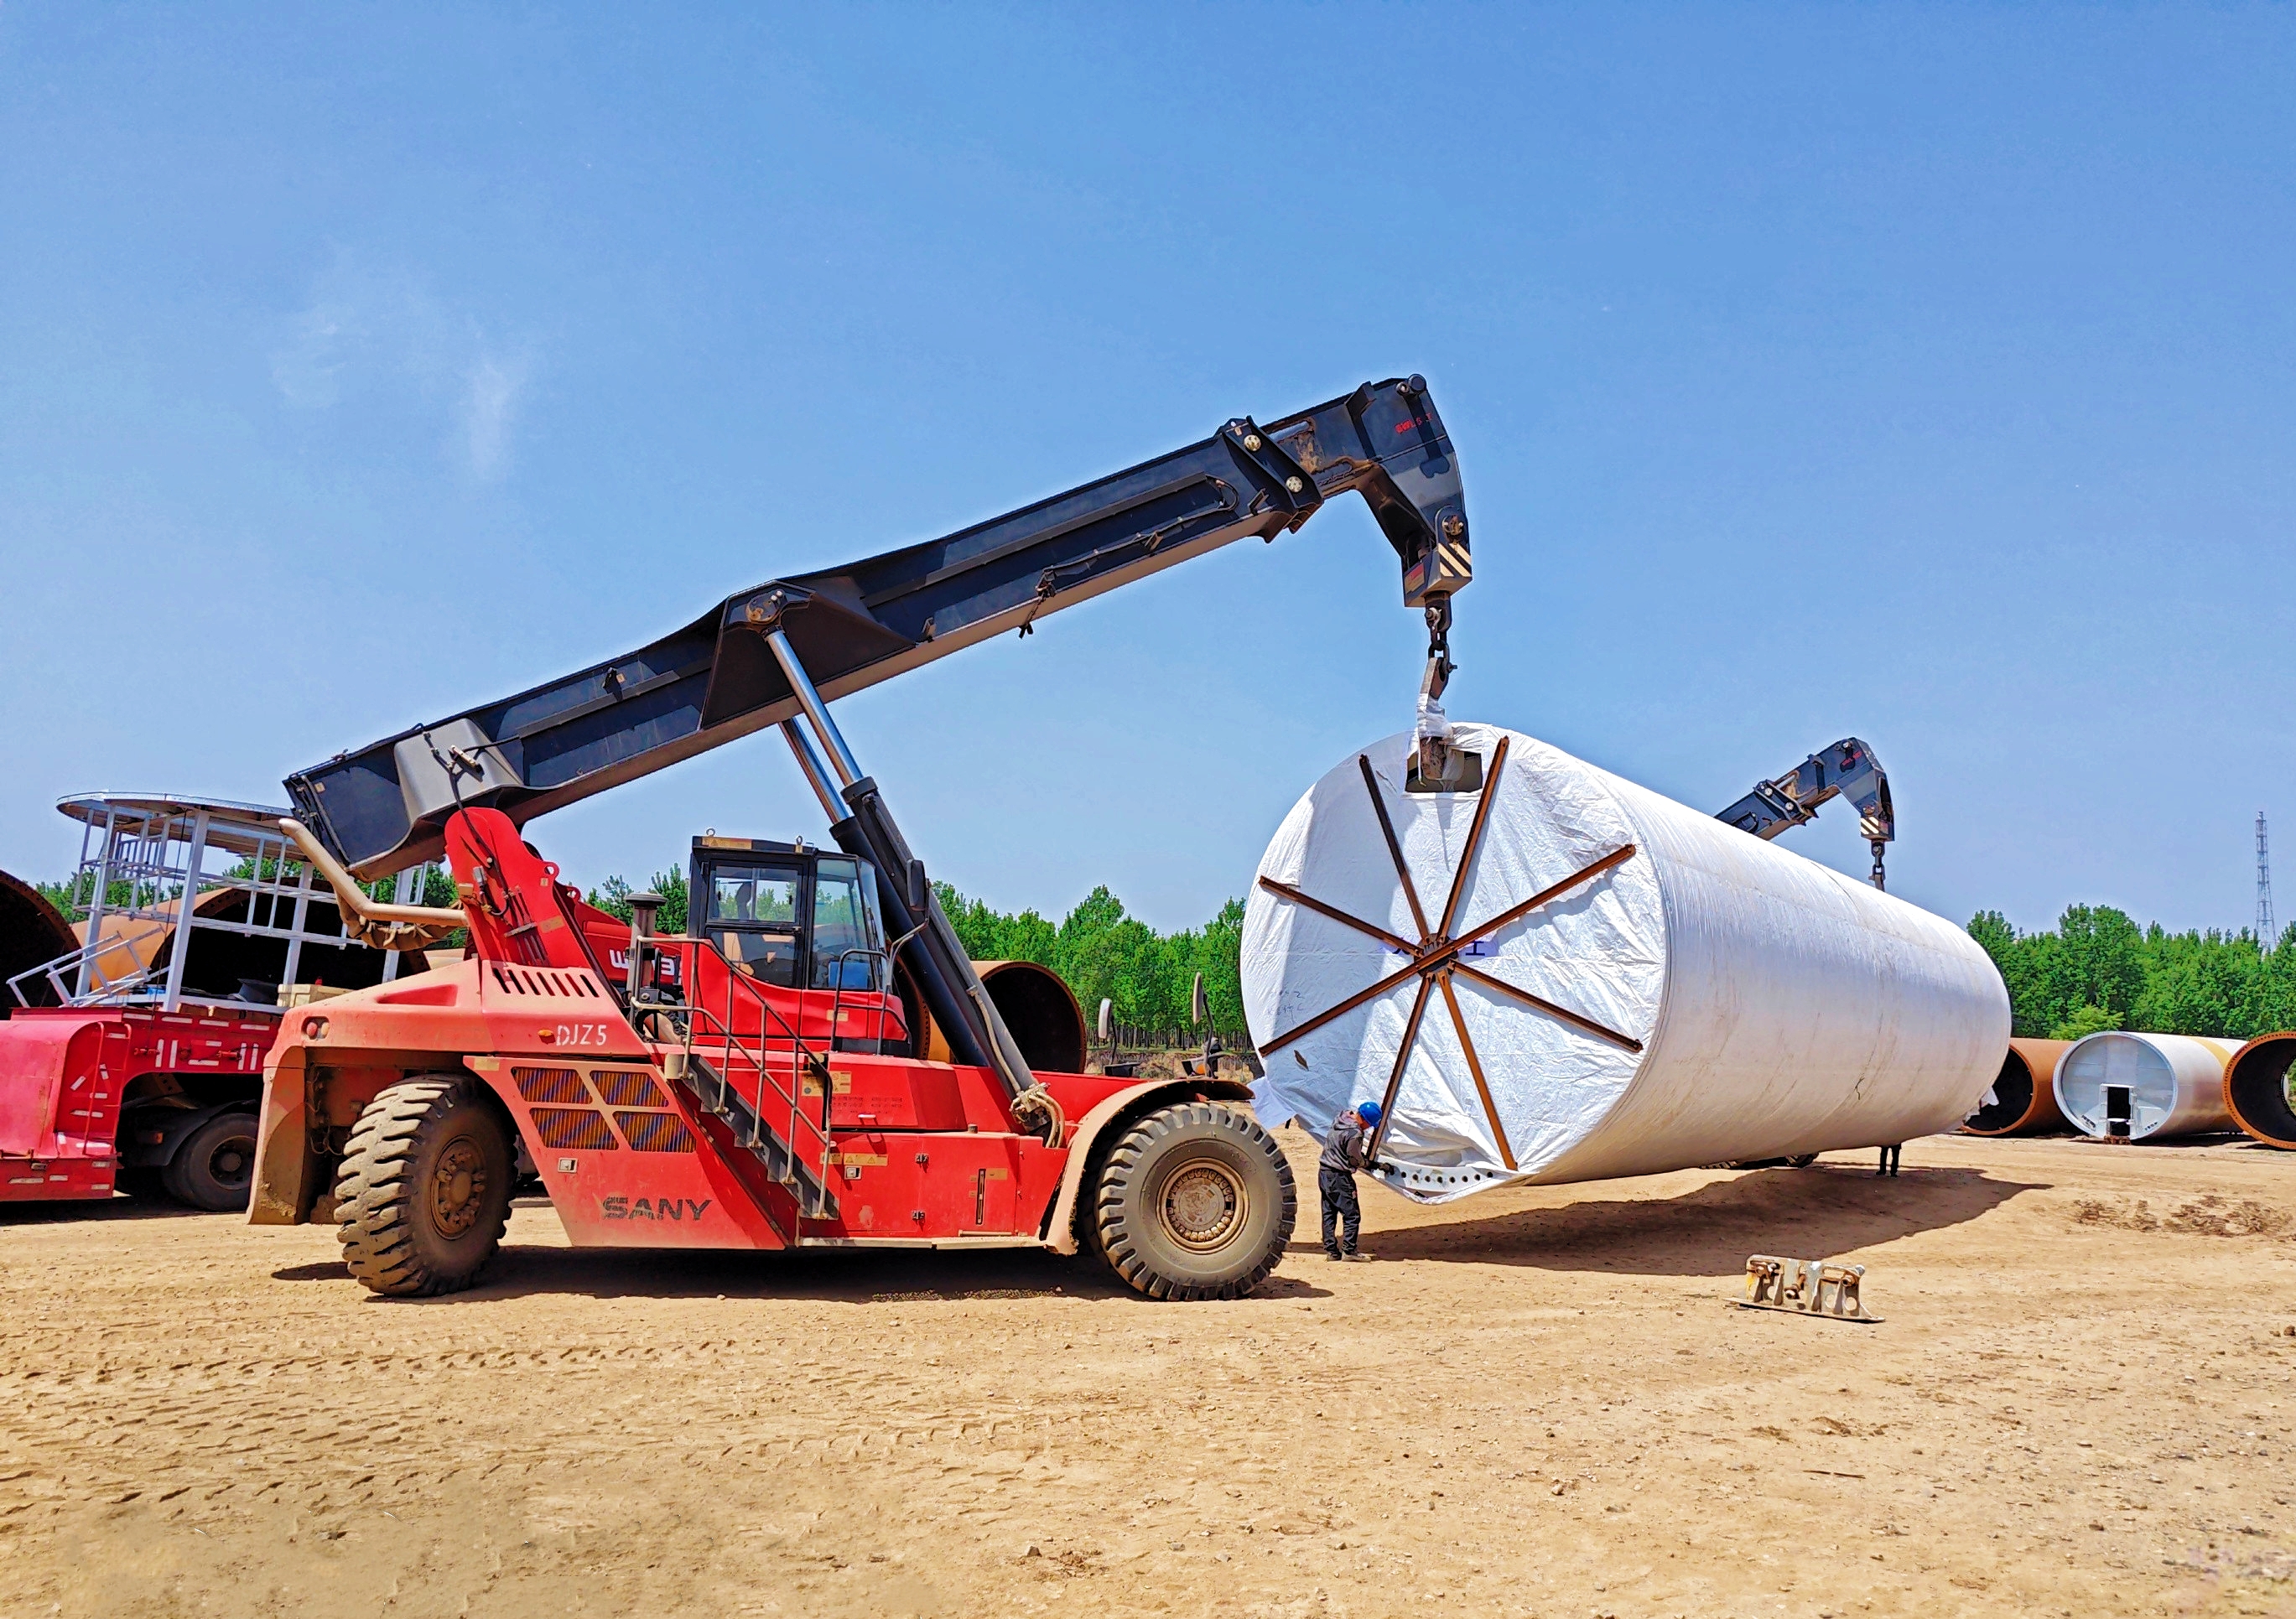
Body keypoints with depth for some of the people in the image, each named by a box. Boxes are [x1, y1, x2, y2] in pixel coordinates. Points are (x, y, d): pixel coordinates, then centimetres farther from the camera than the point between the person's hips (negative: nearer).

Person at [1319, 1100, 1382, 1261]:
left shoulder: (1341, 1118, 3)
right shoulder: (1355, 1134, -23)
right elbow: (1355, 1160, -13)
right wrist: (1367, 1163, 10)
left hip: (1324, 1173, 9)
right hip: (1339, 1177, -9)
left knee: (1329, 1213, 12)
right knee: (1352, 1214, 1)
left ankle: (1331, 1250, 16)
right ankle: (1349, 1250, 2)